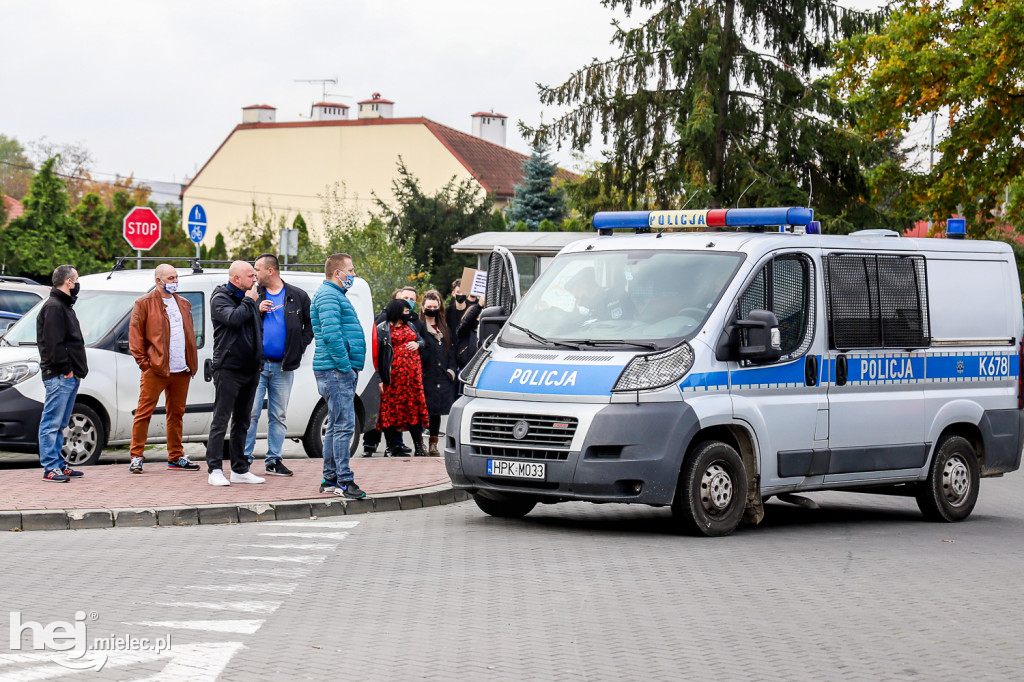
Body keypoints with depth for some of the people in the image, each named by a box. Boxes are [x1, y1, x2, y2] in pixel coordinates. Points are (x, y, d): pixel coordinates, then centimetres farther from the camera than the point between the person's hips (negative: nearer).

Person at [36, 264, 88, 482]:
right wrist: (65, 369, -18)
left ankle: (58, 464, 18)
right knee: (52, 422, -9)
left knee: (59, 424, 13)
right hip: (59, 375, -11)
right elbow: (53, 343, -19)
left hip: (69, 376, 11)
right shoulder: (53, 307, -12)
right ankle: (50, 468, -10)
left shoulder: (64, 306, 21)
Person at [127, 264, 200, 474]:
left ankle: (176, 457, 18)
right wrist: (143, 361, -9)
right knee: (144, 413, -4)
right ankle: (137, 457, 0)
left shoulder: (184, 305, 18)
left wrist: (192, 363, 12)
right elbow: (135, 335, -3)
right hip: (155, 370, -6)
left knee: (176, 414, 11)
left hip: (181, 370, 6)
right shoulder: (145, 303, 0)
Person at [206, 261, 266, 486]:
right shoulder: (220, 298, -6)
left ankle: (240, 469, 15)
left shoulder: (250, 299, 16)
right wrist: (249, 302, -10)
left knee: (242, 422, 11)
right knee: (221, 421, -6)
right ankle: (215, 470, -6)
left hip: (250, 369, 7)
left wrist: (259, 360, 18)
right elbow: (233, 318, -26)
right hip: (228, 368, -7)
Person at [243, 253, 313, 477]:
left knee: (279, 416, 7)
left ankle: (274, 460, 13)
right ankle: (245, 458, -1)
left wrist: (299, 347, 1)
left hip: (283, 367, 1)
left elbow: (310, 324, 12)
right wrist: (256, 311, -10)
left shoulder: (298, 297, 6)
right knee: (251, 413, -6)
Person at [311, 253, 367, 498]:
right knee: (344, 425, -12)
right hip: (336, 370, -11)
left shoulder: (336, 295, 22)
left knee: (336, 426, 12)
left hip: (340, 370, 11)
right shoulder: (328, 296, -12)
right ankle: (344, 480, -12)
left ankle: (330, 478, 17)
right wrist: (346, 366, -19)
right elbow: (331, 334, -23)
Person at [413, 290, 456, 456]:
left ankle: (433, 445, 14)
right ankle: (419, 444, -2)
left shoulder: (444, 328, 19)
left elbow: (451, 349, 18)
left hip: (442, 377, 6)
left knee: (437, 411, 7)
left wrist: (451, 369, 6)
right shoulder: (418, 326, -1)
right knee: (422, 410, -7)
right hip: (425, 377, -6)